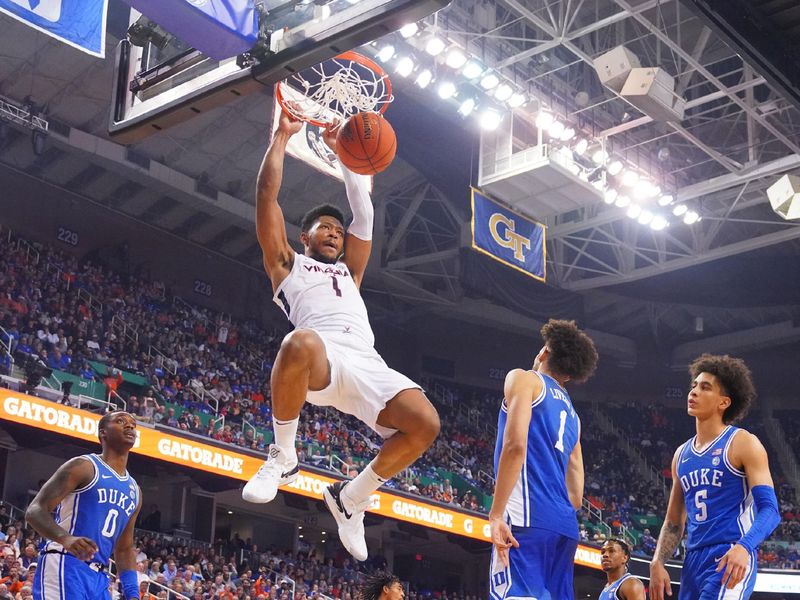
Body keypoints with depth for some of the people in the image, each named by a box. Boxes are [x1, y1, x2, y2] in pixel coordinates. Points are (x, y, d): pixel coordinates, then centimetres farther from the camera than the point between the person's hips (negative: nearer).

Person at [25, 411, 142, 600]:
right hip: (63, 566, -8)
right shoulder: (83, 466, -2)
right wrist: (65, 538, -30)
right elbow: (35, 510, -10)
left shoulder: (134, 491, 20)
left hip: (99, 577, 8)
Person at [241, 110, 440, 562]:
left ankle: (351, 497, 3)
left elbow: (364, 212, 36)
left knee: (425, 424, -21)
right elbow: (267, 194, 20)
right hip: (321, 353, -5)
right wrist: (283, 137, 26)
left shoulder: (349, 270, 39)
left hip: (366, 362, 5)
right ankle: (283, 456, -17)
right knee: (300, 344, -44)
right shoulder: (287, 263, 28)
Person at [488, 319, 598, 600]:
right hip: (565, 526, 8)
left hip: (527, 518, -8)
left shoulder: (524, 379, 6)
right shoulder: (571, 413, 29)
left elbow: (515, 444, -12)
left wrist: (496, 515, -15)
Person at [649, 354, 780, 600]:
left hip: (730, 560, -8)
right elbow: (674, 522, 20)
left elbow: (770, 510, -13)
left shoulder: (743, 444, -4)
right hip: (693, 561, 8)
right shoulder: (682, 454, 16)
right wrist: (658, 563, 5)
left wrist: (744, 547, -30)